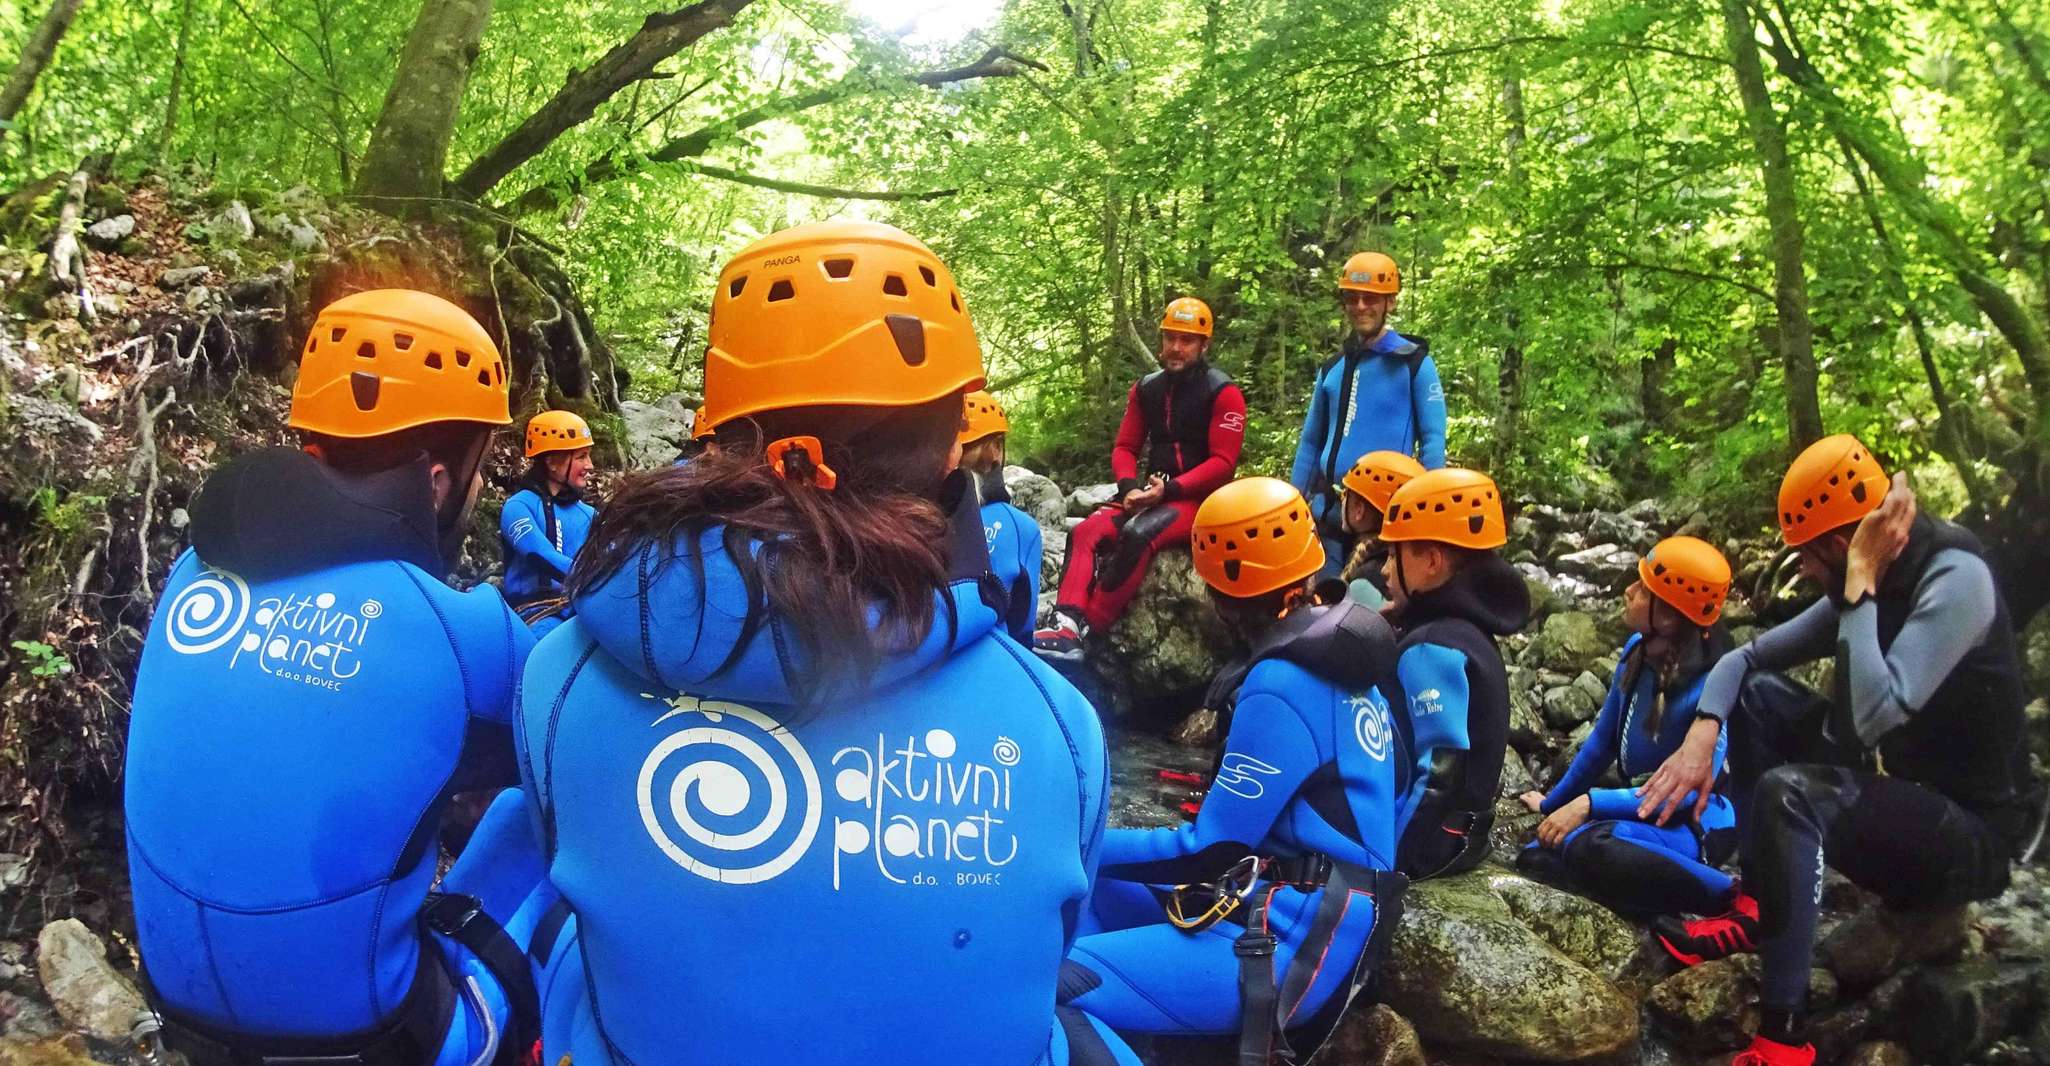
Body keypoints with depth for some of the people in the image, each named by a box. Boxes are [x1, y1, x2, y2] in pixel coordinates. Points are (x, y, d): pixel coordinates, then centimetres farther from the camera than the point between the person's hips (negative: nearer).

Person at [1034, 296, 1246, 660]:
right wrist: (1130, 487, -11)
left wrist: (1170, 489, -21)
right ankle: (1066, 622, -40)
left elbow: (1223, 463, -11)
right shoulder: (1146, 389, 11)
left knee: (1137, 535, -35)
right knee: (1086, 532, -22)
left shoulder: (1222, 393, -6)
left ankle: (1085, 629, -32)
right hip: (1153, 492, 6)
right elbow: (1125, 448, 11)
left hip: (1199, 498, -6)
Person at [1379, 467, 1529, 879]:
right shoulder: (1467, 624, 9)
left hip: (1434, 835, -10)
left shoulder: (1431, 648, -20)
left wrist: (1387, 859, -20)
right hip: (1457, 828, 10)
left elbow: (1441, 774, -24)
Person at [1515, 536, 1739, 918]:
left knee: (1587, 846, -36)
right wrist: (1554, 802, 19)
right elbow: (1604, 738, 10)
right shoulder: (1638, 649, -3)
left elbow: (1692, 790, -25)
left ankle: (1733, 900, -20)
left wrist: (1590, 804, -27)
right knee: (1534, 858, -5)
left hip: (1696, 824, -8)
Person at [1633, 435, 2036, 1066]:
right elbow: (1745, 658, 7)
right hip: (1896, 794, 9)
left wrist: (1861, 580, -28)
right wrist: (1702, 734, -12)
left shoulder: (1955, 580, -23)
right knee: (1757, 692, 5)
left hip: (1970, 832, -9)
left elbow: (1869, 718, -34)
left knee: (1789, 794, -33)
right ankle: (1756, 908, 2)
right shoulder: (1869, 589, 3)